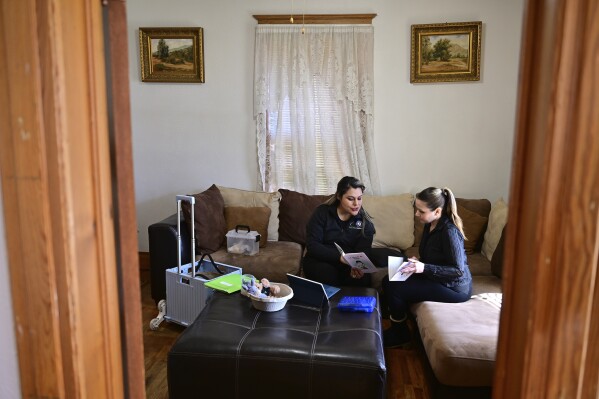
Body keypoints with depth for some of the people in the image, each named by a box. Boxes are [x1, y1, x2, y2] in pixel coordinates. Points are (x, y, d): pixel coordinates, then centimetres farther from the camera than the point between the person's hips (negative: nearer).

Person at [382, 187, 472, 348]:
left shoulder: (449, 231, -24)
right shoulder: (430, 225, 2)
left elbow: (458, 270, -23)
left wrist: (424, 268, -29)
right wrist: (417, 262, -4)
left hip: (455, 288, -9)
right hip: (437, 279, 9)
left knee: (394, 290, -17)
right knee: (387, 281, -1)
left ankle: (400, 335, 8)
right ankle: (396, 329, 14)